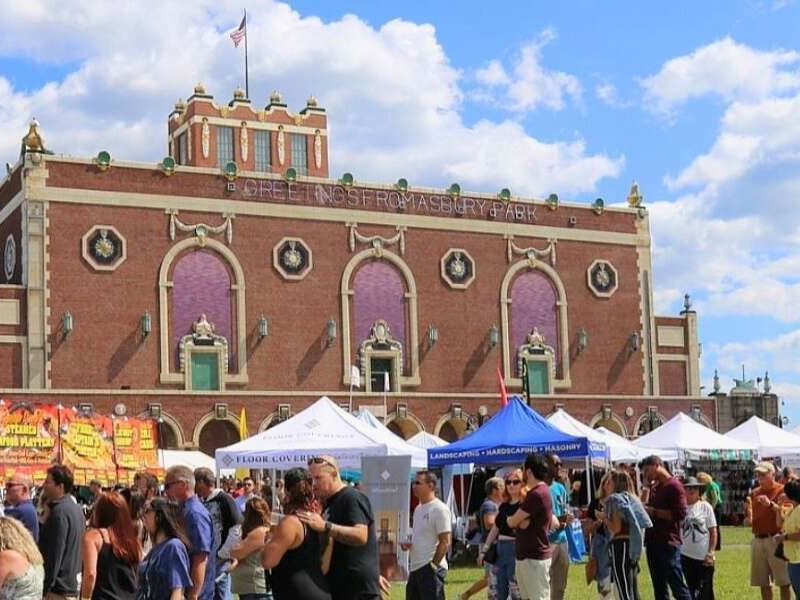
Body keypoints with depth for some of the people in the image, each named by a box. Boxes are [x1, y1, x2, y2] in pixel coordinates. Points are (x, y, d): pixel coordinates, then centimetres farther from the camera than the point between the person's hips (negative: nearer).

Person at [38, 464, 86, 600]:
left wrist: (45, 588, -17)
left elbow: (54, 554, -19)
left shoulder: (60, 512, -16)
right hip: (73, 583, 9)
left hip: (58, 589, -9)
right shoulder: (76, 508, 13)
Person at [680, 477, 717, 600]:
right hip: (686, 556, 2)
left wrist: (710, 553, -6)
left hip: (704, 557, -2)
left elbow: (713, 532, 0)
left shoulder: (705, 507, -3)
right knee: (691, 589, 12)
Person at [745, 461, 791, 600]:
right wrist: (748, 519, -5)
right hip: (758, 540, 6)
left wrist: (771, 504, -30)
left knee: (784, 581, -6)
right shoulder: (754, 493, 16)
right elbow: (747, 521, 18)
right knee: (763, 583, 10)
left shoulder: (782, 491, -1)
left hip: (776, 540, -6)